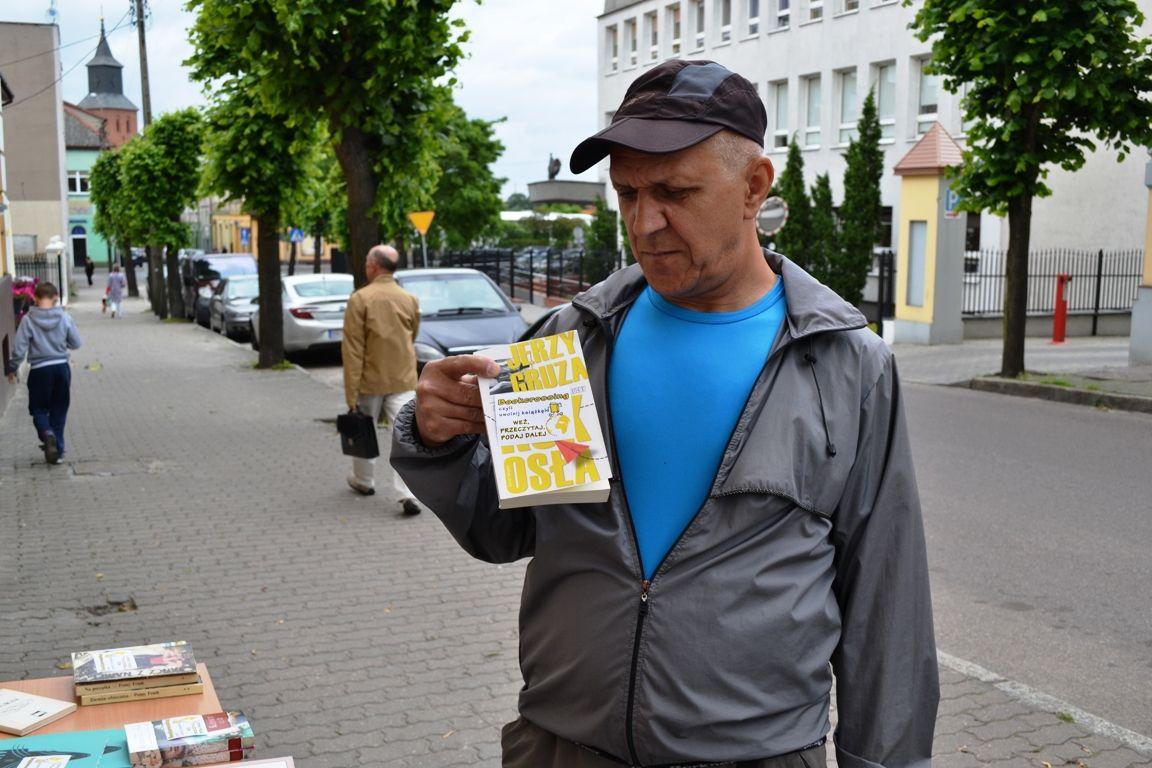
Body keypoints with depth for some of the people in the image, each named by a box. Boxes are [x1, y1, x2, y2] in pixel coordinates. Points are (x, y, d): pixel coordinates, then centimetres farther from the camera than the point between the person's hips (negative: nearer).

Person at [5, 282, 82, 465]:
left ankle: (47, 433, -18)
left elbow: (19, 348, -8)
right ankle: (57, 449, 15)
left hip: (39, 370, -2)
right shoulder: (65, 318, -6)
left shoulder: (28, 320, -10)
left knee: (39, 409, 12)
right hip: (61, 367, 2)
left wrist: (12, 369, 6)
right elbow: (76, 343, 3)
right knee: (59, 410, 13)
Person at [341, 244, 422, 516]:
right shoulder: (410, 300, 4)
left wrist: (351, 394, -11)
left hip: (370, 380, -2)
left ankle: (364, 480, 36)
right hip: (404, 380, 2)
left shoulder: (360, 299, -10)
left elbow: (352, 349, -12)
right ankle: (408, 494, -14)